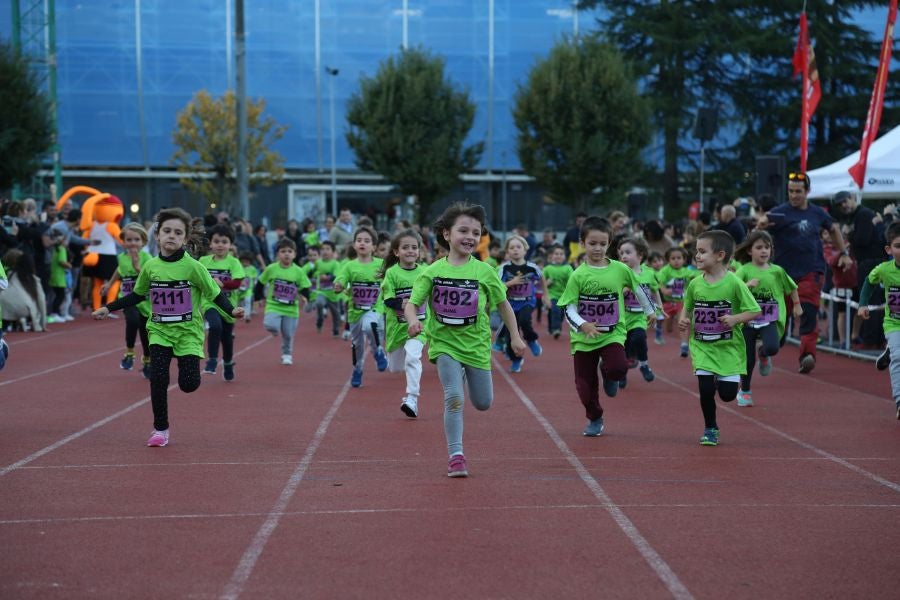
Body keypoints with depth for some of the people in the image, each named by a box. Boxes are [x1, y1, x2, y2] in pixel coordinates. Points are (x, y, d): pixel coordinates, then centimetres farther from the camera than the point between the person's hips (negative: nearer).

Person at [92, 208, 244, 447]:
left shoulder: (193, 267, -12)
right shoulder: (150, 266, -2)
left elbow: (215, 293, -7)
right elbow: (137, 295, 13)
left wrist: (231, 310, -24)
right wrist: (109, 308, 10)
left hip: (188, 331, -2)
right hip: (159, 331, 2)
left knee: (188, 383, -9)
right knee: (158, 378, -11)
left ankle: (188, 364, 30)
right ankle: (160, 429, 6)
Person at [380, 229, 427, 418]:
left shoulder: (424, 271, 0)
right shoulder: (392, 273, -8)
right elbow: (388, 300, -14)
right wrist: (401, 305, -32)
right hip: (396, 324, 0)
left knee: (412, 356, -25)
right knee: (395, 367, 12)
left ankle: (412, 399, -24)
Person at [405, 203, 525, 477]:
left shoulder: (484, 272, -6)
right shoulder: (433, 271, -7)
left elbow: (503, 303, 7)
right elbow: (412, 303, -5)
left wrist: (515, 337, 9)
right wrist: (412, 320, -27)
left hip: (476, 344, 2)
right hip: (445, 344, -2)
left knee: (483, 403, 12)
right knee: (454, 398, -16)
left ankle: (467, 375, 46)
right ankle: (456, 456, -6)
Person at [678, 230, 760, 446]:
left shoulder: (734, 283, -12)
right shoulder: (695, 284, -1)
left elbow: (754, 311, -9)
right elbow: (687, 307, 16)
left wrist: (735, 319, -24)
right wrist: (683, 319, -5)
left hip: (729, 347, -2)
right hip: (702, 347, 2)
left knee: (727, 394, -4)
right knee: (706, 389, -8)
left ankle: (723, 378, 33)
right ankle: (710, 429, 14)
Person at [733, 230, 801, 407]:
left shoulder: (776, 271, 0)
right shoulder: (744, 270, -6)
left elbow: (791, 288, 16)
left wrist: (797, 305, 21)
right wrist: (747, 285, -29)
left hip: (770, 320, 1)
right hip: (748, 319, -1)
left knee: (772, 347, -27)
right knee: (748, 359, 5)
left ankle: (763, 354, 12)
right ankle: (744, 392, 27)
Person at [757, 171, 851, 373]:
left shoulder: (816, 213, 9)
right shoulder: (780, 213, -3)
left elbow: (834, 228, 27)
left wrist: (844, 253, 24)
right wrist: (760, 225, -42)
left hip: (812, 272, 1)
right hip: (785, 272, -1)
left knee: (809, 312, -15)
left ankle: (807, 354, -22)